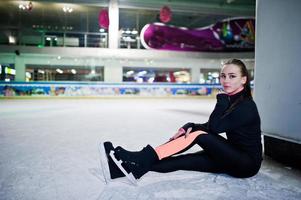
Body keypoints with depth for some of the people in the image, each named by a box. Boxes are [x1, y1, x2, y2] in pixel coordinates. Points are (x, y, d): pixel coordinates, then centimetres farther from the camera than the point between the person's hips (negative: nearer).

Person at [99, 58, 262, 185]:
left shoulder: (247, 106, -18)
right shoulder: (230, 100, 7)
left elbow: (214, 127, -23)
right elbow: (210, 127, 2)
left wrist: (223, 99, -19)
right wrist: (189, 127, -17)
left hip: (248, 163, -7)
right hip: (231, 158, 7)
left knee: (198, 135, -24)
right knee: (181, 161, -13)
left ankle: (137, 159, -25)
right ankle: (128, 167, -19)